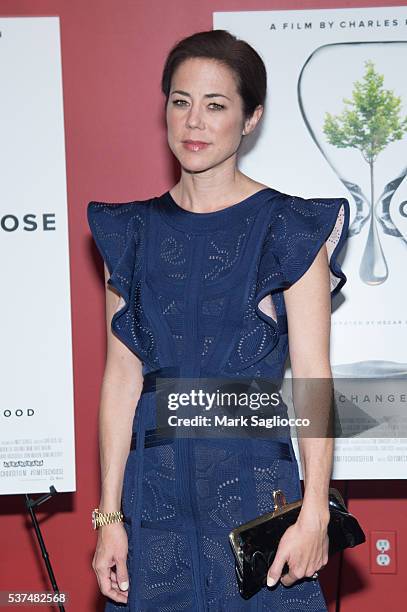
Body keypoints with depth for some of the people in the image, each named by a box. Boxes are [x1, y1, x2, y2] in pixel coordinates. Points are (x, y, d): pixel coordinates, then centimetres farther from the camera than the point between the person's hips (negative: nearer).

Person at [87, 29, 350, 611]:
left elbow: (313, 378, -7)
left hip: (254, 482, -3)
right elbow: (123, 374, 4)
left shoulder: (289, 229, -3)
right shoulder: (132, 233, 7)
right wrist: (110, 515, 1)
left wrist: (314, 515, -14)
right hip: (155, 488, 3)